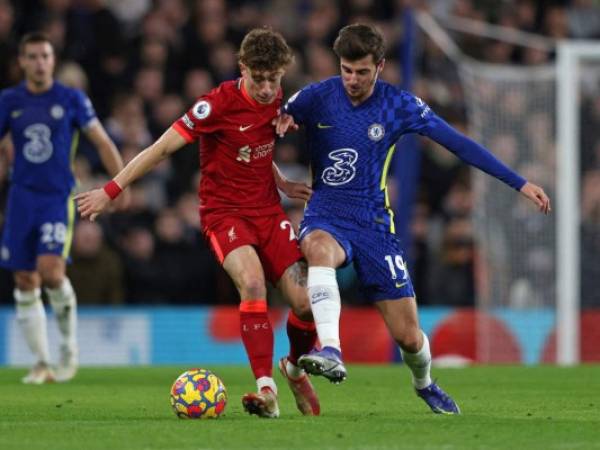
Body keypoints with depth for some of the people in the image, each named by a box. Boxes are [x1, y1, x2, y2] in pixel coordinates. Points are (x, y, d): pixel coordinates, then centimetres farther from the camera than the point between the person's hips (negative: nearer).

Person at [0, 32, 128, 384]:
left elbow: (102, 142, 3)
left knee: (51, 270, -20)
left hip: (59, 198, -3)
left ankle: (70, 345, 1)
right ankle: (42, 363, 12)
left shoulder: (72, 99, -1)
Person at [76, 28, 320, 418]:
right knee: (252, 281, -32)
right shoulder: (219, 103, -18)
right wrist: (111, 191, -16)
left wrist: (283, 185, 12)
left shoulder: (278, 102, 1)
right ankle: (267, 391, -33)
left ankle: (295, 368, 26)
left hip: (268, 210, 5)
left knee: (306, 303, -7)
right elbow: (162, 149, -16)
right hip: (224, 212, -5)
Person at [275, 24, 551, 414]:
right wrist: (283, 122, -16)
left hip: (374, 223, 1)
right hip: (325, 215, -1)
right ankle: (331, 353, -52)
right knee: (319, 248, -41)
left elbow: (459, 144, -2)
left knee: (408, 336, 0)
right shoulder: (316, 97, -5)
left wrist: (520, 183, -5)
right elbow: (278, 124, 10)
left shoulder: (400, 105, -5)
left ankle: (424, 384, 36)